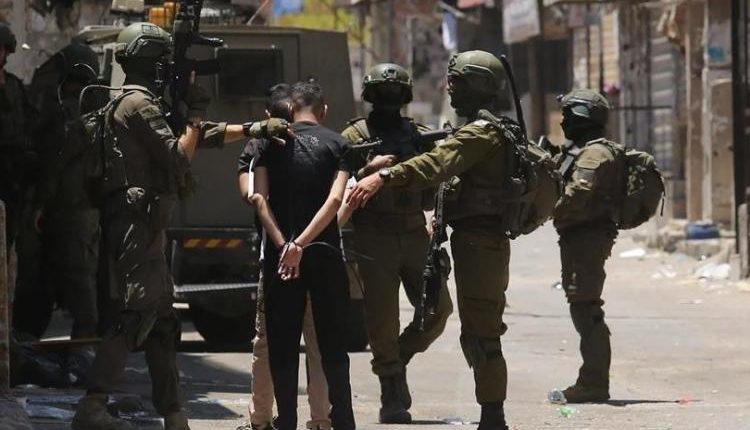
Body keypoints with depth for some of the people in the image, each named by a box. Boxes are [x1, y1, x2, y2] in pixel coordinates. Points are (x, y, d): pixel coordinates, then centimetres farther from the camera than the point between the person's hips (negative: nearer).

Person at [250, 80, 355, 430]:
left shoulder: (271, 142, 5)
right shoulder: (337, 144, 3)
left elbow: (259, 198, -7)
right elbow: (335, 199, -10)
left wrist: (283, 244, -13)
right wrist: (302, 244, -15)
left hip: (280, 254, 0)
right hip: (325, 253, 0)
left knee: (282, 345, 6)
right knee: (332, 344, 7)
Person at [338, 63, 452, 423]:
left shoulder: (420, 136, 14)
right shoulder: (355, 137, 3)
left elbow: (430, 198, 16)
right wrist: (368, 171, -18)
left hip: (415, 235, 4)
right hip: (374, 240, -4)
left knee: (438, 308, -2)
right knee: (382, 319, -5)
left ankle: (397, 360, 21)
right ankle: (392, 397, 5)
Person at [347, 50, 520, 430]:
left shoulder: (481, 132, -14)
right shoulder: (498, 132, 20)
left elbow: (437, 165, -30)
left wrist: (384, 176, -39)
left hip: (478, 242, -11)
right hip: (488, 239, 11)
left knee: (480, 335, -10)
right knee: (479, 335, 15)